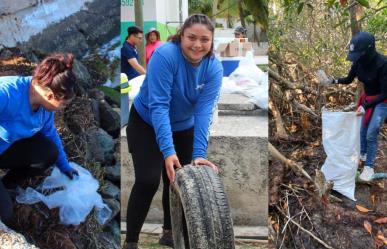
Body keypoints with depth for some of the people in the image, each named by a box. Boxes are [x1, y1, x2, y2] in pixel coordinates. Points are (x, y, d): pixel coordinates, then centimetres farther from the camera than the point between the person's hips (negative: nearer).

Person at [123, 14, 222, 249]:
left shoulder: (214, 68, -18)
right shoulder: (165, 55, -31)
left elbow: (204, 112, -24)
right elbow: (158, 106, -35)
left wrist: (199, 154, -34)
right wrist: (168, 151, -42)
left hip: (184, 127, 4)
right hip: (147, 124, -4)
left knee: (179, 180, 8)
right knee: (148, 181, -13)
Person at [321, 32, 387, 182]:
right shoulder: (359, 62, -13)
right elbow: (349, 79, 4)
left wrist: (365, 106, -31)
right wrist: (334, 81, -15)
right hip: (367, 98, 7)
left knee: (371, 134, -9)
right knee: (362, 129, 18)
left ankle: (369, 167, 4)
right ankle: (363, 154, 40)